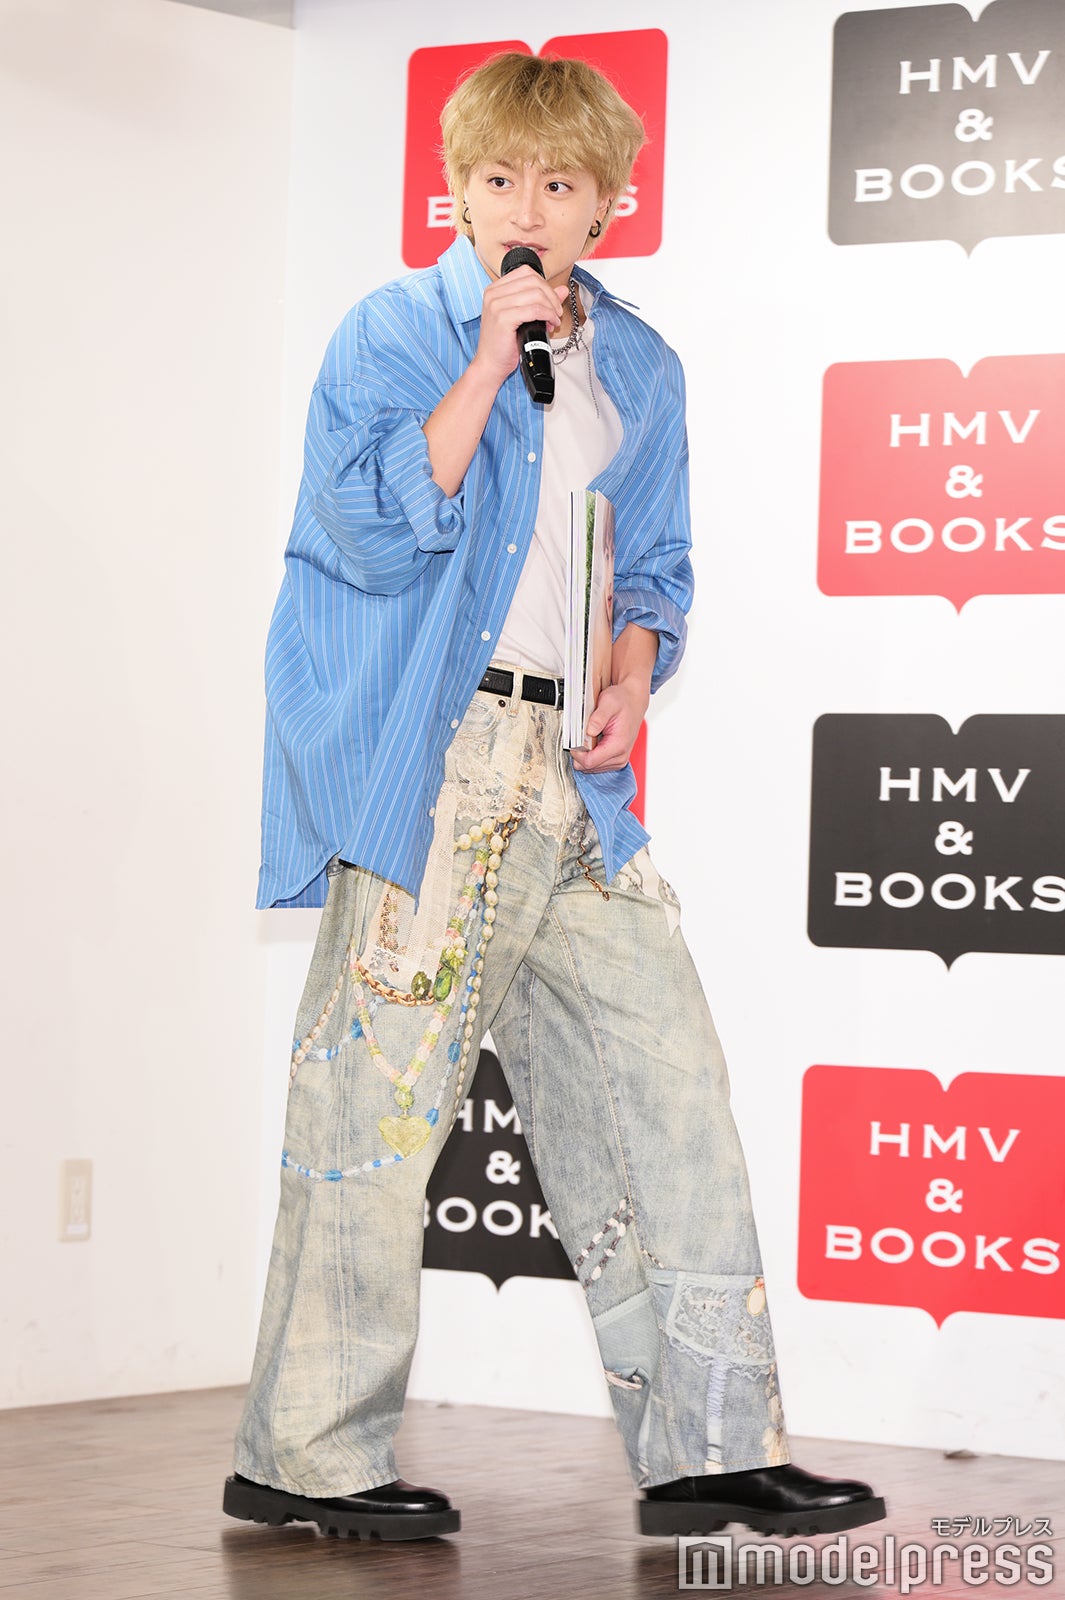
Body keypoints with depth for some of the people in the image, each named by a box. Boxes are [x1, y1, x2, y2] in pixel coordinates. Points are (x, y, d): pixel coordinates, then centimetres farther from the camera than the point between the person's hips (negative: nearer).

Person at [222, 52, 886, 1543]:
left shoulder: (640, 367, 16)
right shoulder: (390, 336, -1)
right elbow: (377, 530, -14)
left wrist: (633, 676, 2)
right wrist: (491, 361, -16)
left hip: (572, 770, 6)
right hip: (428, 768, -6)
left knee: (667, 1078, 2)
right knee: (381, 1092, -6)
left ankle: (708, 1446, 8)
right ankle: (306, 1454, 5)